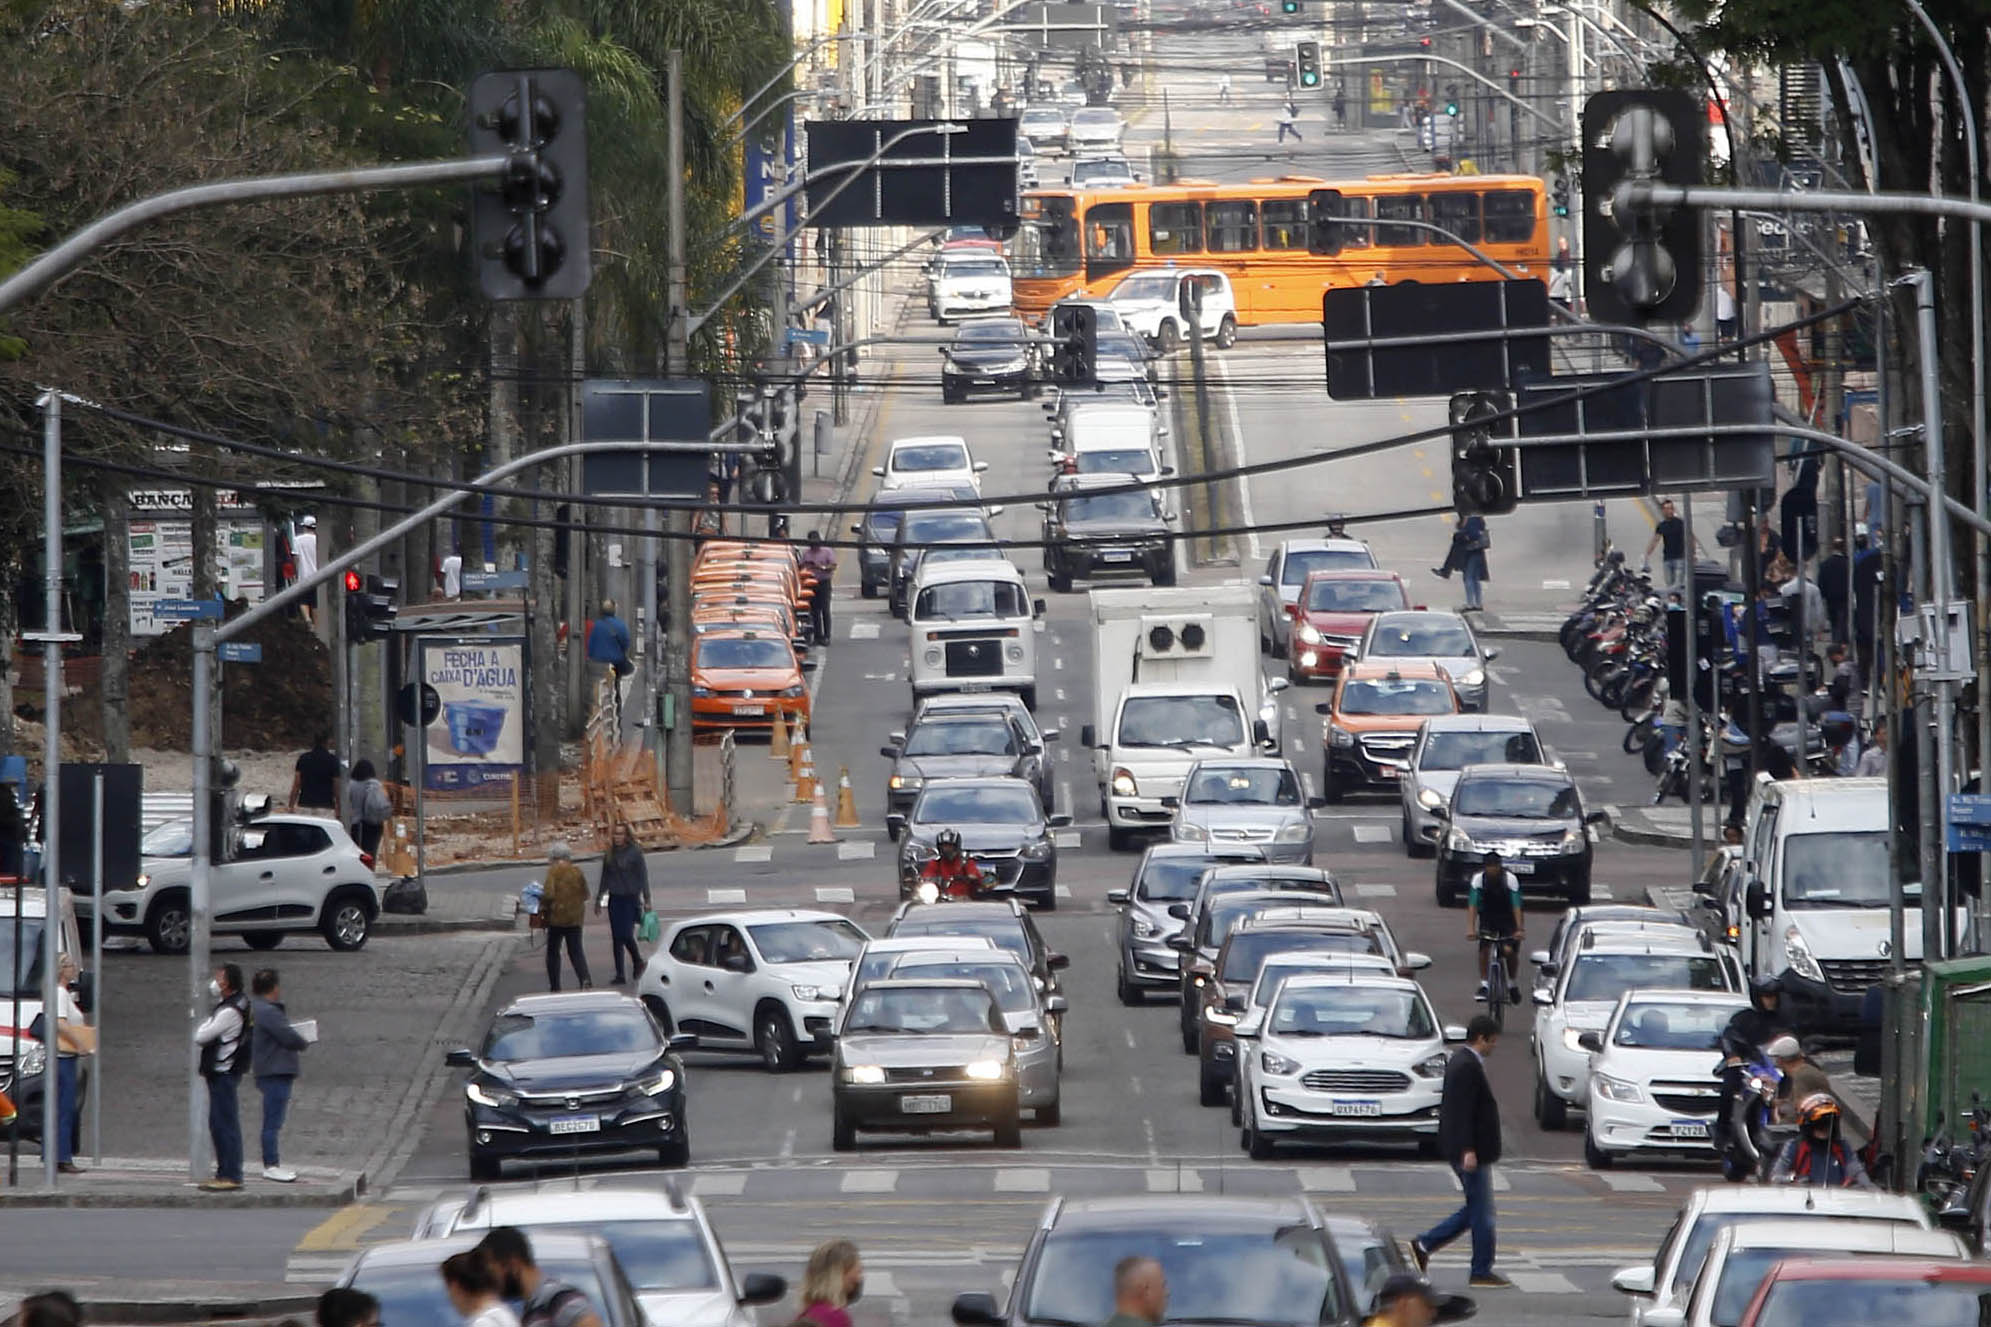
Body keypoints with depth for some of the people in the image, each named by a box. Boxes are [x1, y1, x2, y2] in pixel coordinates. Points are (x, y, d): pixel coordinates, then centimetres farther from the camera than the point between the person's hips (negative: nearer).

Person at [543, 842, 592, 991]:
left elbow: (549, 894, -19)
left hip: (557, 917, -4)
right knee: (576, 951, 9)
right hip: (575, 917, 4)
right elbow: (585, 894, 8)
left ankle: (554, 986, 10)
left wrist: (543, 905, 0)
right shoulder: (577, 871, 3)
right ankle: (585, 979, -13)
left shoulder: (553, 871, -11)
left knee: (553, 952, 10)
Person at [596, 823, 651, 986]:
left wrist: (646, 899, -9)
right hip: (614, 899, 5)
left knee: (626, 935, -11)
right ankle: (619, 974, 9)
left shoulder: (635, 852, -7)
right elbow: (605, 878, 14)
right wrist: (599, 899, 16)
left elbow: (643, 876, -6)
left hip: (630, 899, -5)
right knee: (616, 938, 3)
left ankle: (637, 962, 18)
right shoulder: (609, 854, 6)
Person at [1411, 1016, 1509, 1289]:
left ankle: (1424, 1245, 15)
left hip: (1469, 1151, 10)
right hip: (1471, 1150, -10)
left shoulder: (1462, 1060, 14)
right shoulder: (1468, 1067, -19)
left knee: (1476, 1210, 16)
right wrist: (1468, 1151, -26)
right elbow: (1463, 1112, -24)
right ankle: (1482, 1273, 5)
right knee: (1482, 1212, -2)